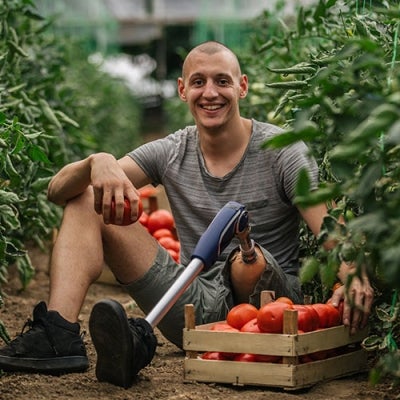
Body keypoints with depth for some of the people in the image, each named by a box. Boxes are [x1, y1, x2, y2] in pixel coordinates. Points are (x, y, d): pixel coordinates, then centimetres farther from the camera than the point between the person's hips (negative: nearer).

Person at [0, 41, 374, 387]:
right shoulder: (170, 153, 4)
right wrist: (98, 162, -27)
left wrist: (353, 277, -44)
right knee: (86, 199, -3)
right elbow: (58, 190, -3)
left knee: (250, 261, -40)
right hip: (196, 307, 4)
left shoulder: (281, 152, -6)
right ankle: (59, 336, -23)